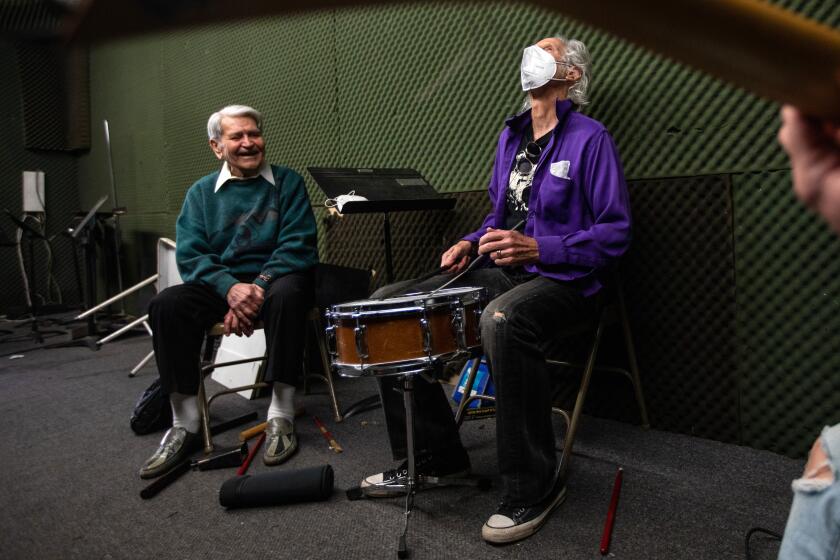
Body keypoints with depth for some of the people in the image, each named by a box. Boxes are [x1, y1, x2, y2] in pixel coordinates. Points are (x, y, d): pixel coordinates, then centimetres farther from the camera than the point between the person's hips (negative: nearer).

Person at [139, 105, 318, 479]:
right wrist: (231, 287, -23)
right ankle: (184, 426, -18)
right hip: (220, 283, 3)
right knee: (166, 305, -25)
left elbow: (298, 245, -7)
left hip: (275, 278, -2)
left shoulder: (287, 182, 4)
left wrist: (258, 290, -22)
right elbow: (189, 254, -2)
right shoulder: (201, 192, 10)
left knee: (287, 294, -37)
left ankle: (281, 416, -27)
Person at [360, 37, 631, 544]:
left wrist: (538, 248, -22)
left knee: (501, 321, -42)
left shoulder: (589, 138, -5)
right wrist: (472, 242, 6)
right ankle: (432, 455, 3)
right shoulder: (511, 135, 17)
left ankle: (533, 487, -21)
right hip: (503, 271, 8)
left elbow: (615, 233, -11)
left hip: (563, 278, -7)